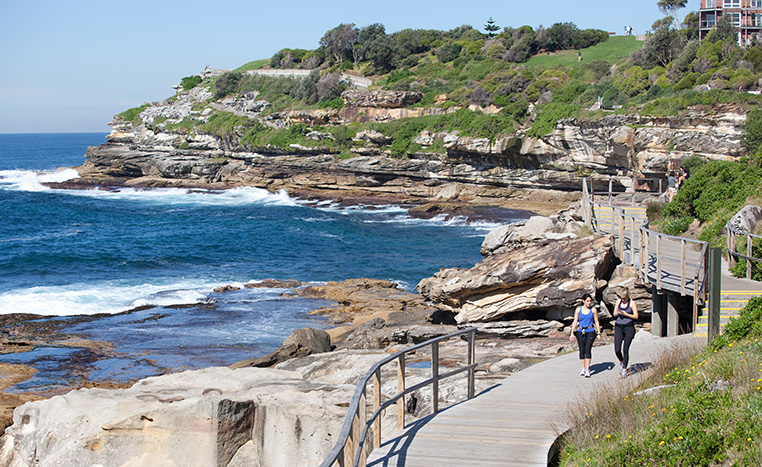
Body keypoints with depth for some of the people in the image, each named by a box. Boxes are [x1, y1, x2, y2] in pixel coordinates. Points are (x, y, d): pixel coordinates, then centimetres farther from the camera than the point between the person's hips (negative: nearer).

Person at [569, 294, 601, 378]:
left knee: (588, 349, -14)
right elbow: (575, 322, 3)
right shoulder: (578, 309, 1)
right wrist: (572, 333, -3)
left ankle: (587, 369, -11)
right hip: (580, 332, 2)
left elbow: (596, 322, 5)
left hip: (590, 331, -2)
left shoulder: (593, 309, 0)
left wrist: (599, 333, 1)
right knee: (582, 350, 1)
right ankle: (583, 369, 12)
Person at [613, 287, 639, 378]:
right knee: (617, 350, -6)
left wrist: (626, 314, -16)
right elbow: (614, 314, 14)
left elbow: (636, 316, -4)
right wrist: (617, 313, -9)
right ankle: (621, 362, 24)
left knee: (625, 349, -6)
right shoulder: (618, 301, 9)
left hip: (629, 327, -3)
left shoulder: (632, 303, -2)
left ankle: (624, 369, 4)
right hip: (618, 327, 3)